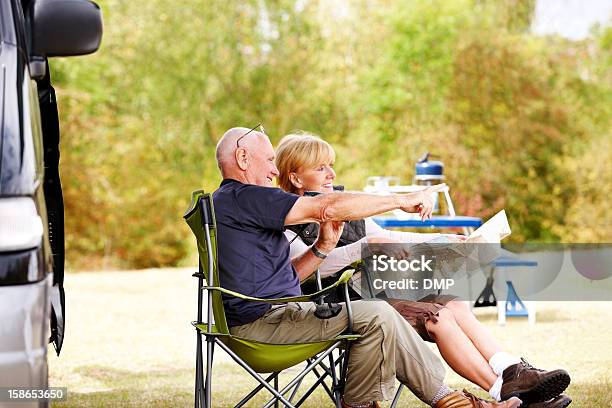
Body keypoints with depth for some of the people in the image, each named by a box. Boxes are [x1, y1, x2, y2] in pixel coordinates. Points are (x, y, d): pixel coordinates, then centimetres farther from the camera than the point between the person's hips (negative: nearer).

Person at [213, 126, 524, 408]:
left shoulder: (231, 202, 22)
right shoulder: (241, 197, -13)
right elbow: (327, 209, -18)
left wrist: (323, 246, 6)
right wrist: (402, 201, -11)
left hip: (275, 312, 11)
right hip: (260, 323, -11)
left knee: (380, 318, 5)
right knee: (375, 315, -18)